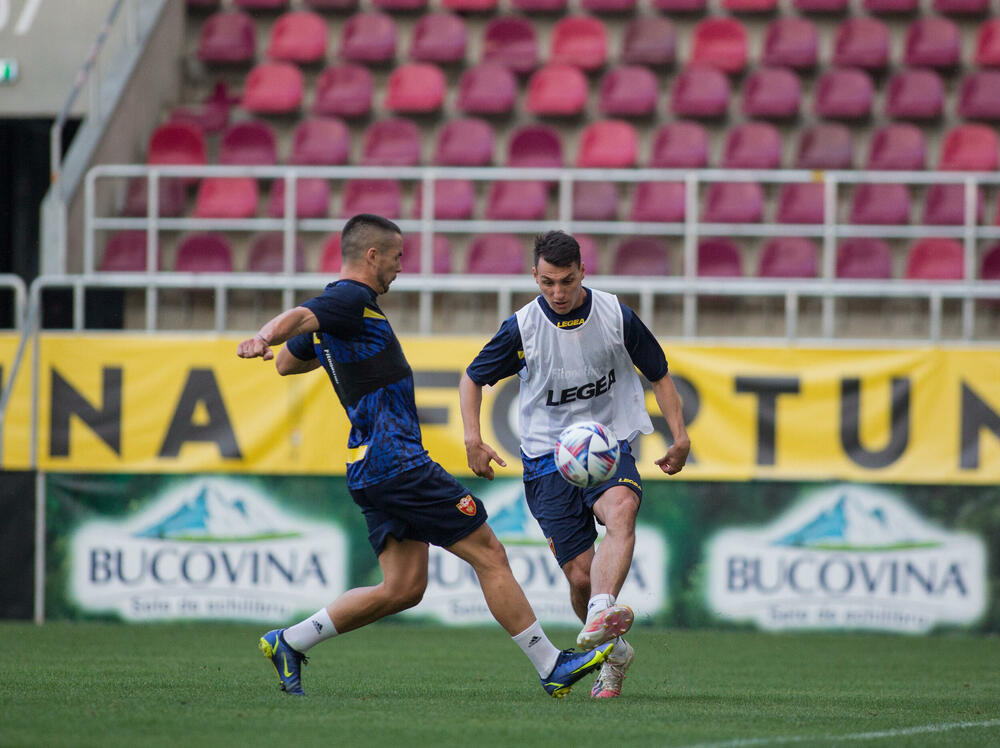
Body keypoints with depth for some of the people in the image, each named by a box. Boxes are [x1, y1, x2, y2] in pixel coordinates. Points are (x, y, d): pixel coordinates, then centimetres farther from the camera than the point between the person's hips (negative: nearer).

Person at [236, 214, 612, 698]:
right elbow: (297, 318, -30)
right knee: (488, 553, -5)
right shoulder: (352, 300, -10)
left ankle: (289, 642, 7)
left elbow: (286, 363, 32)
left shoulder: (336, 304, 18)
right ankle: (550, 665, -2)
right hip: (398, 463, -10)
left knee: (403, 588, 8)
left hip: (372, 471, 10)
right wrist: (263, 339, -50)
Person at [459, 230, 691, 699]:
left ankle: (600, 616, -57)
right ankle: (613, 653, 21)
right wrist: (472, 440, -4)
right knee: (580, 575, -8)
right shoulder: (521, 328, -4)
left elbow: (658, 374, 11)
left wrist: (680, 436, 1)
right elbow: (473, 379, 10)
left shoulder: (616, 317, -3)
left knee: (621, 510, -36)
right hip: (547, 458, 0)